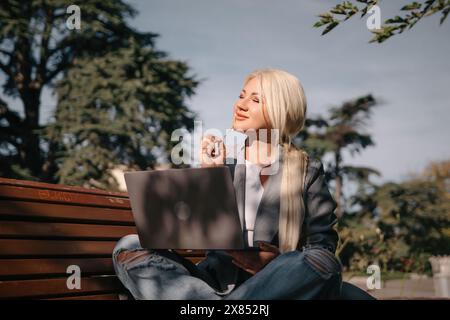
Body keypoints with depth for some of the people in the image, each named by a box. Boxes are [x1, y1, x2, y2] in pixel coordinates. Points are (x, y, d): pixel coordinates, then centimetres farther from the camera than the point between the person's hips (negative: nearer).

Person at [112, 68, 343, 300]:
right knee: (129, 248, -17)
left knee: (324, 264, -34)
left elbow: (323, 246, 1)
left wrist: (274, 261, -17)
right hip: (215, 282, 2)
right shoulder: (222, 163, 13)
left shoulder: (307, 170, 8)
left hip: (274, 288, -2)